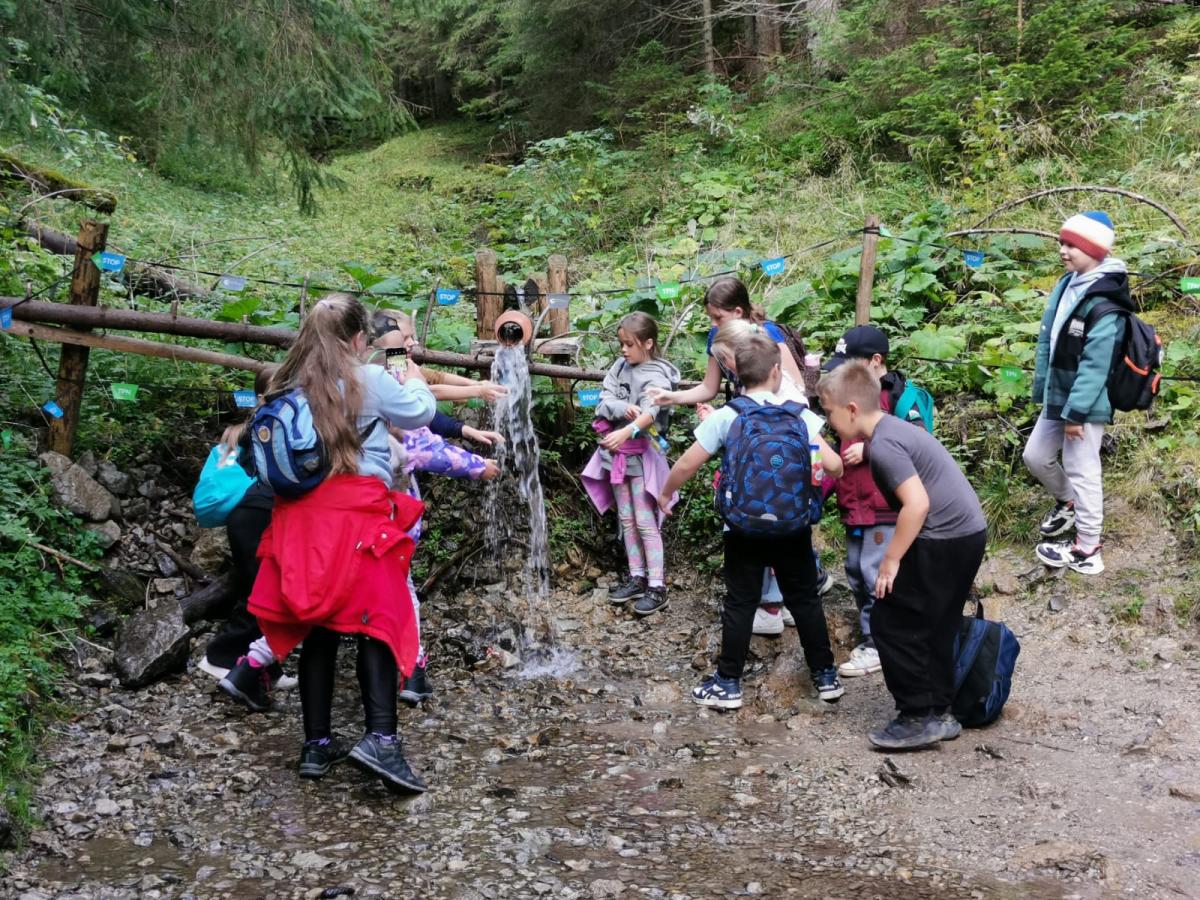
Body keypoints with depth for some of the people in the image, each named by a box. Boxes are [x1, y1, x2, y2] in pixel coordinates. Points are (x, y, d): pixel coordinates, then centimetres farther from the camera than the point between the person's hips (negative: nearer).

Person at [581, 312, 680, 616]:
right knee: (626, 519, 12)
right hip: (617, 453, 7)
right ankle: (637, 578, 22)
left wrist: (626, 431, -47)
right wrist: (623, 408, -24)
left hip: (641, 454, -7)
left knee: (645, 522, -6)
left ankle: (657, 587, -1)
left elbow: (650, 412, -31)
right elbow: (603, 401, -3)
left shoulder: (656, 376, -14)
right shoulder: (619, 367, 6)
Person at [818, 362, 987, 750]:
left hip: (943, 540, -10)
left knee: (891, 623, -1)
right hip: (968, 533, 10)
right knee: (935, 627, 18)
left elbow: (917, 504, -24)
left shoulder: (883, 444, -16)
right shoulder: (896, 428, 14)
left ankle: (918, 719, 4)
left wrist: (891, 560, -17)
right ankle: (939, 713, 24)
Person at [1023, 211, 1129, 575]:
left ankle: (1086, 551, 13)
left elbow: (1095, 364, -23)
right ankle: (1066, 503, 45)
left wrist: (1076, 411, -21)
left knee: (1082, 472, 0)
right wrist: (1041, 391, 11)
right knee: (1036, 455, 19)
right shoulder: (1066, 286, 7)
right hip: (1058, 397, 9)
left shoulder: (1104, 300, -21)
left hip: (1086, 402, -9)